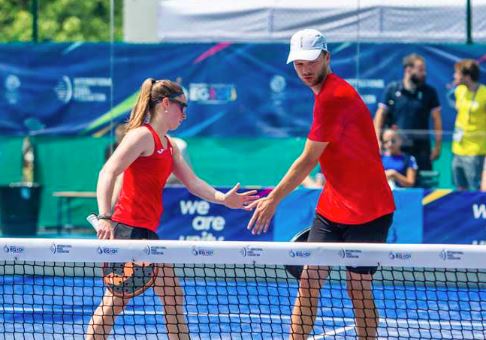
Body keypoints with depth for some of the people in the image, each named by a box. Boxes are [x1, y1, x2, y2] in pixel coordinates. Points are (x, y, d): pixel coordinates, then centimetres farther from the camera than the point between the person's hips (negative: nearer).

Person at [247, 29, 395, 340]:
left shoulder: (334, 97, -19)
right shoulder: (324, 94, 11)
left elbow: (308, 161, -17)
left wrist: (273, 200, -11)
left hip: (367, 212, -9)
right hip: (332, 208, 9)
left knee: (359, 289, -2)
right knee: (309, 282, 1)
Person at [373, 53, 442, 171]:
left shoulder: (429, 92, 1)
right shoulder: (392, 89, 1)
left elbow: (436, 119, 2)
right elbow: (381, 114, 4)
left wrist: (438, 146, -3)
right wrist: (378, 141, -5)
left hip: (421, 147, 0)